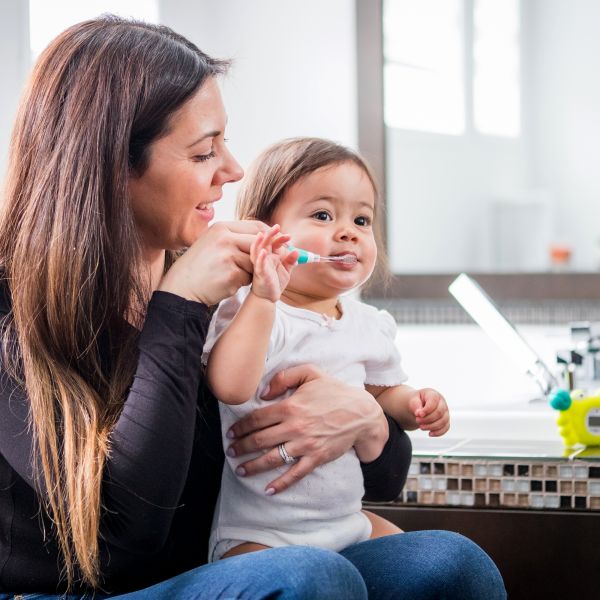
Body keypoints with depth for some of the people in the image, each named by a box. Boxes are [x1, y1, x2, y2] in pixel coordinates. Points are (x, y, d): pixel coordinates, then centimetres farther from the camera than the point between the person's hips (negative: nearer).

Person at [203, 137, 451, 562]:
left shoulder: (369, 325, 8)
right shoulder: (251, 311, -14)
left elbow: (383, 390, 23)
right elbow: (230, 387, -32)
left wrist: (413, 405, 0)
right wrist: (264, 297, -37)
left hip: (348, 518, 7)